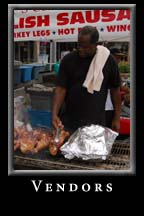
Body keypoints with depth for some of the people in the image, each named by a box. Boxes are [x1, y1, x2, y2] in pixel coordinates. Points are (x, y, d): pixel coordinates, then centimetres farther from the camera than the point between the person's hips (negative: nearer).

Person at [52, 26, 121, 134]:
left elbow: (115, 89, 3)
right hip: (69, 121, 1)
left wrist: (117, 118, 3)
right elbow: (61, 88, -6)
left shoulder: (108, 60, -5)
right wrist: (55, 114, -19)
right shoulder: (68, 60, -5)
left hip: (96, 122, 0)